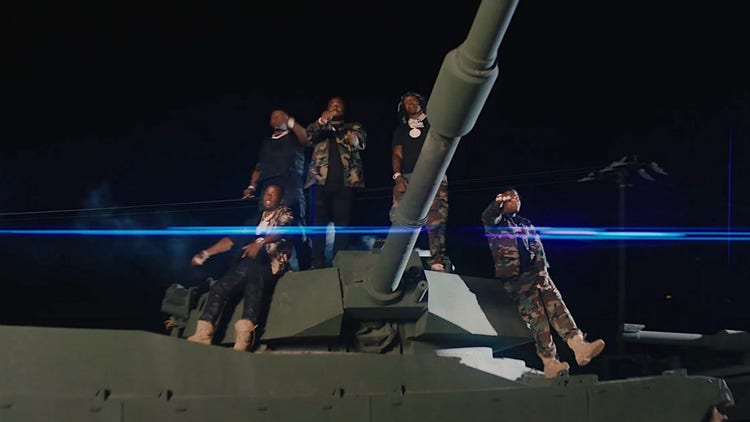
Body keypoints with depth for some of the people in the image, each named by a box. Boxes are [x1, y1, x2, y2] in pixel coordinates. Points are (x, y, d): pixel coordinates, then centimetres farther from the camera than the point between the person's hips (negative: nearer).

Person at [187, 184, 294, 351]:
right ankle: (203, 333, -28)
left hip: (271, 264, -6)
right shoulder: (256, 219, 26)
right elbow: (231, 240, 22)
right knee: (219, 287, -18)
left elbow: (281, 231, -14)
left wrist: (260, 243, -34)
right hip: (249, 265, 6)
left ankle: (244, 334, -48)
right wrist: (206, 253, 10)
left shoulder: (285, 215, 9)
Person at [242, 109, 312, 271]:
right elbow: (259, 167, 26)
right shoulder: (266, 142, 29)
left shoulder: (294, 136, 16)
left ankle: (305, 267, -12)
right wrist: (252, 186, 12)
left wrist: (290, 122, -9)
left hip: (290, 186, -4)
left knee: (296, 227, -12)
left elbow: (308, 140, -7)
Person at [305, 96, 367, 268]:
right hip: (321, 179, 1)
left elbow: (361, 143, 0)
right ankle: (318, 263, -2)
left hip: (345, 181, -1)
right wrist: (322, 121, -19)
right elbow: (307, 135, -1)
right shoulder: (319, 127, 21)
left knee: (342, 222, -4)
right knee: (318, 222, -3)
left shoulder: (354, 127, 19)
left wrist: (354, 139, -25)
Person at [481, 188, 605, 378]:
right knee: (535, 316, -16)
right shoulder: (496, 223, 9)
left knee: (556, 306, -15)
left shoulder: (526, 224, 23)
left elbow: (538, 249, 11)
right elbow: (487, 217, -16)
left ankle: (579, 347, -31)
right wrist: (498, 203, -39)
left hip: (536, 274, 5)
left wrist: (542, 273, -7)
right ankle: (549, 362, -20)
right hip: (514, 278, -4)